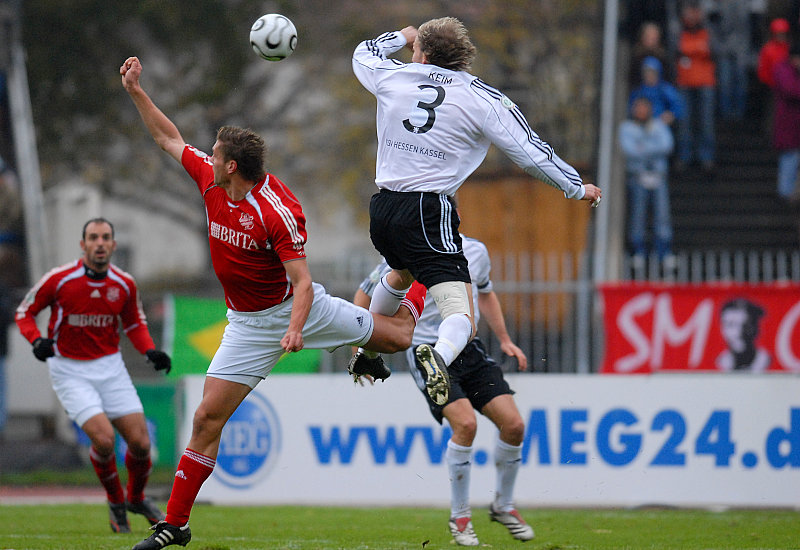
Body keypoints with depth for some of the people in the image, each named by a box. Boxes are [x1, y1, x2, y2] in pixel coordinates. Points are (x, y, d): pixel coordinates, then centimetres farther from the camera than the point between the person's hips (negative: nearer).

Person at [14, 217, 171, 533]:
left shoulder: (124, 284, -3)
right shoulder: (58, 280, -13)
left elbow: (134, 323, 14)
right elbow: (25, 312, -1)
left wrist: (150, 351, -4)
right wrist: (36, 340, -19)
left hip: (110, 369, 4)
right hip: (70, 371, -3)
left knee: (140, 442, -4)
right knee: (103, 438, -21)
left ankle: (136, 498, 26)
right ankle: (115, 501, 6)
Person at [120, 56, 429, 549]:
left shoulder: (278, 211, -27)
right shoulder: (209, 179, -7)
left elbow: (303, 282, -27)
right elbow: (168, 138, 8)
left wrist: (296, 327, -42)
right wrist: (136, 91, 4)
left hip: (295, 307, -4)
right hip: (248, 322, 4)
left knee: (396, 336, 11)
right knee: (208, 417, -7)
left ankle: (425, 292, 47)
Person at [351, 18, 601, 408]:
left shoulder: (393, 77, 5)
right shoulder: (483, 99, -4)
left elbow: (364, 54, 29)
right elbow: (532, 155, -2)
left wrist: (402, 37, 46)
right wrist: (578, 188, 11)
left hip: (382, 209, 5)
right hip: (428, 214, -5)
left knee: (401, 272, 39)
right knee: (462, 318, -13)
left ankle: (366, 351, 51)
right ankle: (441, 355, -46)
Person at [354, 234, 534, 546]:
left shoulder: (475, 251, 5)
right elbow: (364, 295, 5)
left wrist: (505, 341, 21)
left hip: (469, 350, 5)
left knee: (513, 424, -6)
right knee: (465, 422, -25)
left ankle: (503, 506, 18)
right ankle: (460, 517, -7)